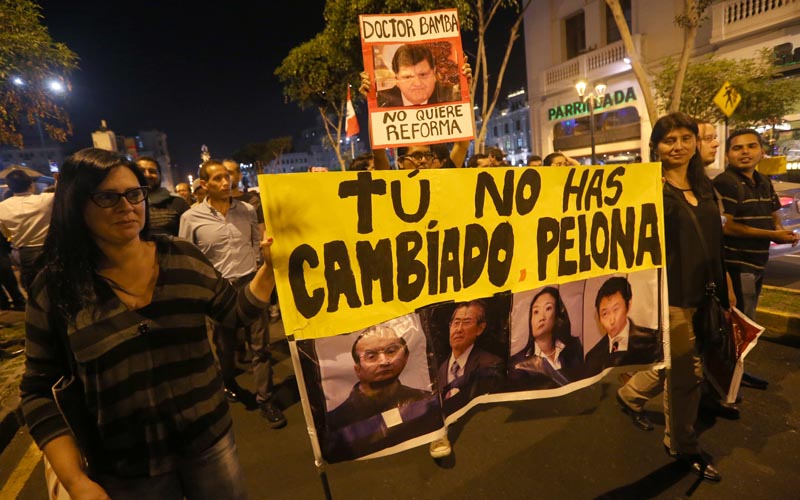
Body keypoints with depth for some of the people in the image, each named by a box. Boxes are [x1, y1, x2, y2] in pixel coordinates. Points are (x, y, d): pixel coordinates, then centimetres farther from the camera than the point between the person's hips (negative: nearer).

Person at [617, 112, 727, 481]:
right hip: (669, 293, -7)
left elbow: (714, 242, 14)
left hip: (701, 292, 7)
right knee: (687, 373, 6)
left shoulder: (704, 185, 11)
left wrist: (721, 291, 15)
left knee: (677, 365, 18)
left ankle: (630, 395, 44)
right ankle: (683, 446, 28)